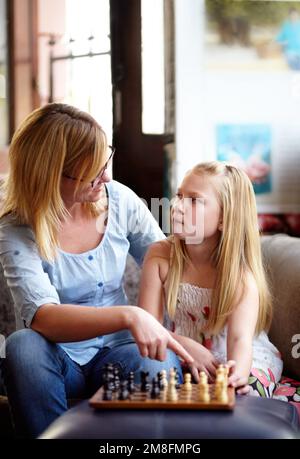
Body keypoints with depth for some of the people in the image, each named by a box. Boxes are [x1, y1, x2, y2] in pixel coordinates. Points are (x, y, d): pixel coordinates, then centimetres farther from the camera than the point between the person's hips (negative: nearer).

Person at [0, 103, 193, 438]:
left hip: (118, 351, 1)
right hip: (59, 360, -1)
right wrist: (128, 316, -43)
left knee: (159, 365, -32)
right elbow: (42, 317, -29)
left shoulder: (120, 200, -3)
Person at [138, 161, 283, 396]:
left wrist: (237, 374, -55)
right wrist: (188, 346, -32)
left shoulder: (241, 275, -17)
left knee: (242, 389, -33)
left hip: (242, 361, -2)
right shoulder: (160, 256, -10)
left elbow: (240, 339, -31)